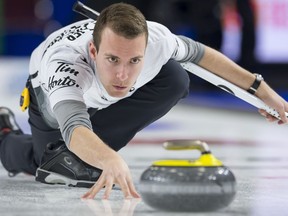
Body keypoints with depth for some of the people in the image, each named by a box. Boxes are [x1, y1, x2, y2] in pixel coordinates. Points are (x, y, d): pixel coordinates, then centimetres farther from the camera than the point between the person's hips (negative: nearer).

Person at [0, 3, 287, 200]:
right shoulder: (62, 64, -51)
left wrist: (261, 89, -10)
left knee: (175, 80, -23)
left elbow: (199, 53, -15)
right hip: (54, 93, -3)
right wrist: (111, 160, -88)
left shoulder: (155, 39, -38)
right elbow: (73, 128, -67)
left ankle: (74, 156, -16)